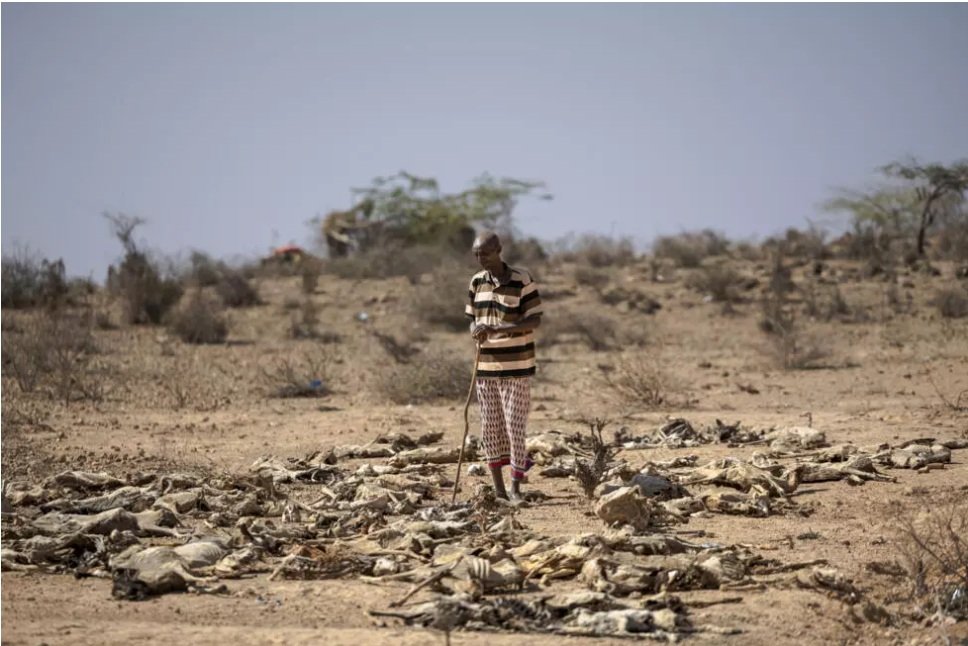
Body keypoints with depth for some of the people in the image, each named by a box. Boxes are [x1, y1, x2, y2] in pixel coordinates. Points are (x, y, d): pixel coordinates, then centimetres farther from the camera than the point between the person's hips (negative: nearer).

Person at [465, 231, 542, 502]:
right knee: (490, 426, 6)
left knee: (515, 425, -4)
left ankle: (515, 486, 5)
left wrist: (498, 329, -24)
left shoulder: (522, 281, -10)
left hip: (516, 366, -5)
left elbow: (535, 320, -12)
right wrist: (476, 331, -11)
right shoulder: (476, 282, 6)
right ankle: (498, 486, 15)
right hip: (486, 366, 5)